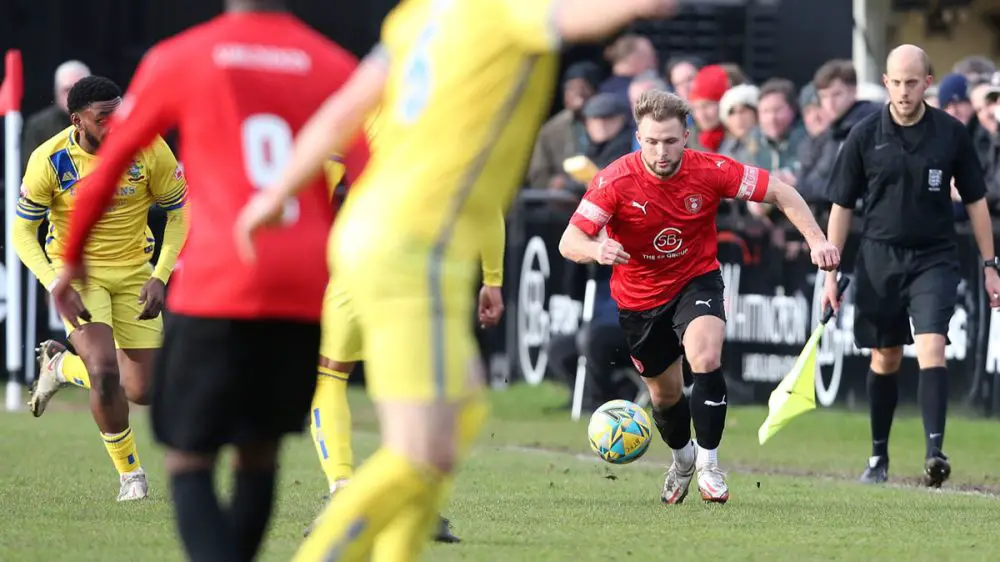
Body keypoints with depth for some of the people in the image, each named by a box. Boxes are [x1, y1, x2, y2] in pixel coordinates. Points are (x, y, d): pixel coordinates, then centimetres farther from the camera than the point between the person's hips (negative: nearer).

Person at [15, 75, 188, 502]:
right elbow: (22, 232, -9)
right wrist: (58, 286, -22)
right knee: (105, 371, -24)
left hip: (133, 270, 3)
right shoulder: (49, 160, -18)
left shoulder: (149, 149, -15)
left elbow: (179, 213, -3)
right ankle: (129, 473, -1)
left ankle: (61, 365, 31)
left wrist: (159, 278, -13)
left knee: (142, 391, 1)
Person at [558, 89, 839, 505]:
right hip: (639, 295, 1)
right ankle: (682, 457, 48)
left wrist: (816, 239, -24)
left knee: (706, 358, -29)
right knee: (665, 394, 15)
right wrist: (597, 250, -49)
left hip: (697, 280, -1)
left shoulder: (709, 171, -20)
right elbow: (569, 242, -25)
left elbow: (780, 193, -11)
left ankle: (708, 462, -15)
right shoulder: (615, 181, -23)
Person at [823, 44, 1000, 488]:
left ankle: (934, 451, -26)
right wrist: (831, 273, 2)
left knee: (931, 348, -19)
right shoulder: (865, 135, -2)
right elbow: (842, 205, 4)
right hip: (879, 257, 1)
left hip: (934, 258, -1)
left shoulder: (952, 133, -2)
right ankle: (878, 457, 23)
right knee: (885, 360, 9)